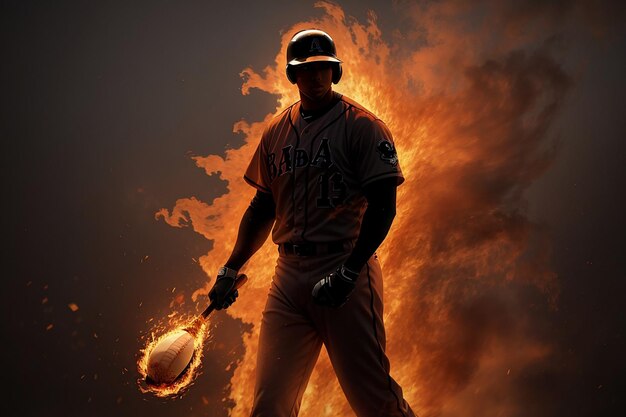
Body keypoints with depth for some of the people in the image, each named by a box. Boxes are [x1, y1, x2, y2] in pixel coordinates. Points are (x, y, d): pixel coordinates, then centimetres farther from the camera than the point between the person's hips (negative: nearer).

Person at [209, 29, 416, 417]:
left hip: (348, 271, -5)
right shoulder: (277, 131, 15)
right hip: (289, 275, 5)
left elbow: (383, 206, -9)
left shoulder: (361, 125, -2)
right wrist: (230, 270, 17)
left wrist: (347, 274, -17)